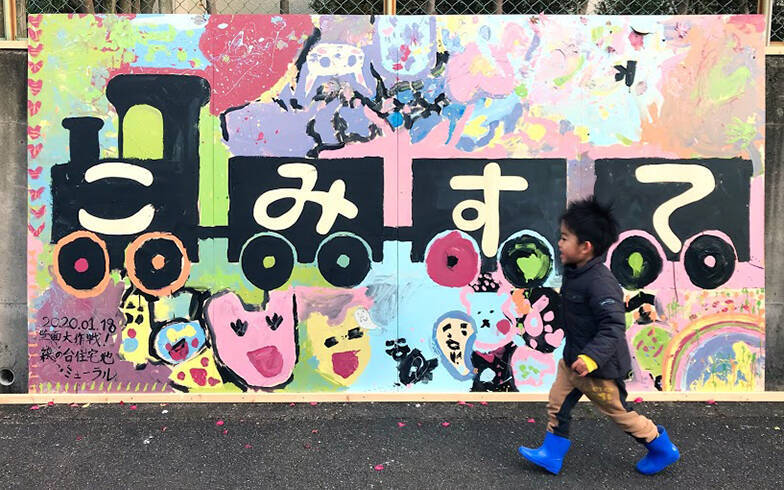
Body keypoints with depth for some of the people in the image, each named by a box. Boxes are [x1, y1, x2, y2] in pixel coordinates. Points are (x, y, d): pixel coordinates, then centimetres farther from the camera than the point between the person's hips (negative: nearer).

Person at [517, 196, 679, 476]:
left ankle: (663, 450, 35)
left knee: (619, 413, 12)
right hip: (573, 360, 9)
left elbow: (613, 326, -33)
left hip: (598, 368, -8)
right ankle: (552, 454, 27)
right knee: (557, 403, 12)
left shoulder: (600, 283, -30)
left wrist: (592, 357, -40)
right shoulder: (574, 272, 0)